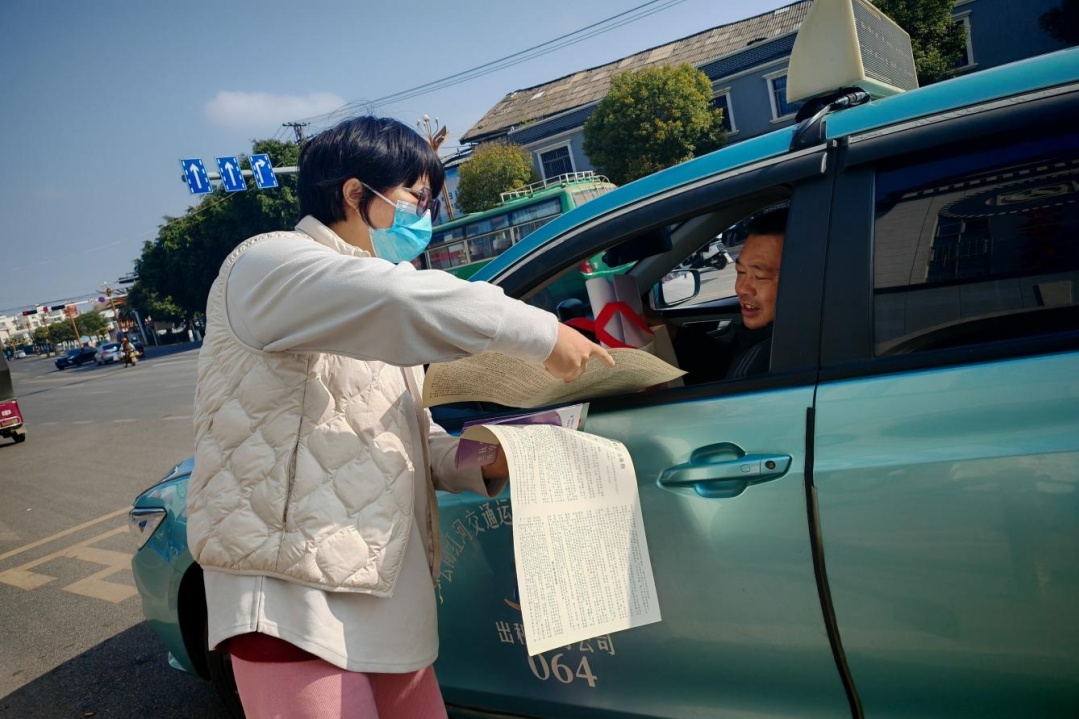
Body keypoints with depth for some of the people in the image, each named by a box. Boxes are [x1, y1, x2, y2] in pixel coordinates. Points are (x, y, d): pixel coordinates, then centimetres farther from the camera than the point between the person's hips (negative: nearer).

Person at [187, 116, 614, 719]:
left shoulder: (379, 321, 21)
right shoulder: (267, 265, -8)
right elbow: (404, 299, -27)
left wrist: (478, 461, 0)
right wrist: (543, 334, -18)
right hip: (292, 600, -8)